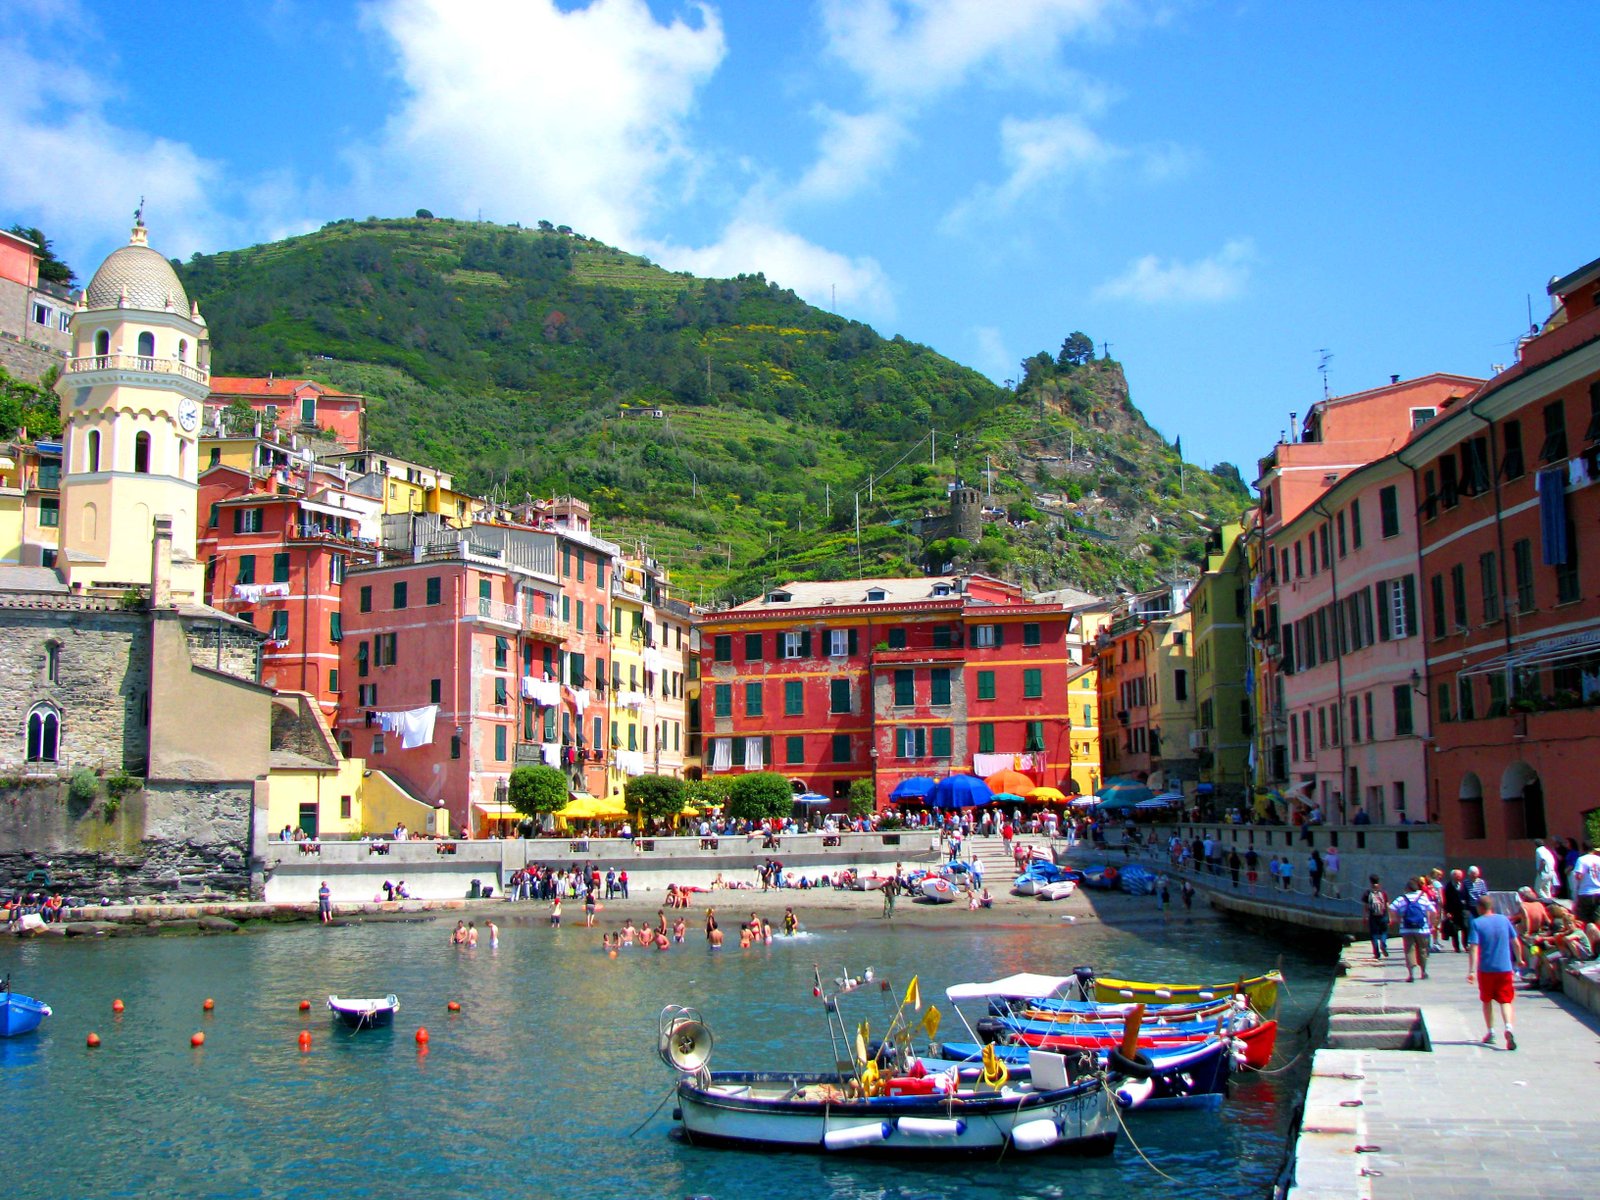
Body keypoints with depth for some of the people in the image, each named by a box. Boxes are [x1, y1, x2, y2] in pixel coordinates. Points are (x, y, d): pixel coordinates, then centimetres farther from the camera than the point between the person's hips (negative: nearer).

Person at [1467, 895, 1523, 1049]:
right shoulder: (1504, 920, 3)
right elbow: (1516, 943, 9)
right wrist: (1519, 959, 26)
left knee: (1487, 1001, 17)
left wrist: (1471, 970, -15)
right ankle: (1509, 1027, -24)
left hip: (1486, 969, -1)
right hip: (1505, 968, 1)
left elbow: (1473, 947, -14)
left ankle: (1490, 1032, 23)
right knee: (1505, 1001, 1)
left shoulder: (1477, 923, -6)